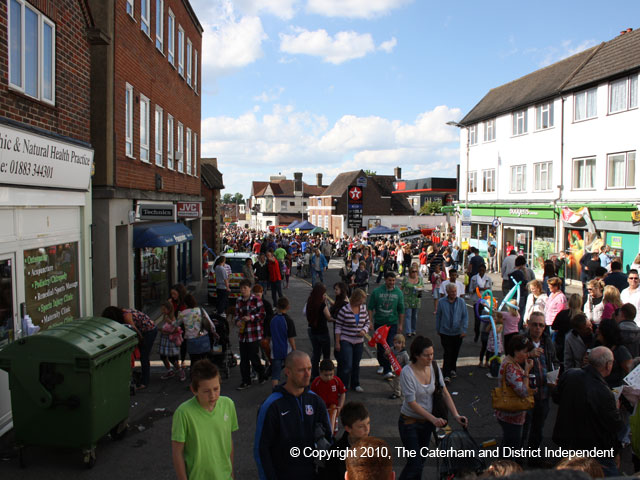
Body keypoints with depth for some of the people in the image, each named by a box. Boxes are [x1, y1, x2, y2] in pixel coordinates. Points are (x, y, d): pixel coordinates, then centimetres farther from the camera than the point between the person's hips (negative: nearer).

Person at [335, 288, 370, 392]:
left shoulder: (363, 309, 2)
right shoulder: (344, 310, -13)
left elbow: (367, 323, 14)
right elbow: (338, 327, -8)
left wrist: (364, 330, -8)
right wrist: (337, 342, -7)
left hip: (359, 341, 5)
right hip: (346, 341, -5)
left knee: (356, 364, 17)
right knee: (347, 365, -9)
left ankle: (355, 384, 33)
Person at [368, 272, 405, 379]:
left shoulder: (398, 292, -2)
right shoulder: (377, 292, -7)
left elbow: (401, 310, 6)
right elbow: (370, 308, -2)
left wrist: (400, 324, 6)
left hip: (392, 323, 0)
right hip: (379, 323, 0)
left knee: (389, 347, -7)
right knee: (380, 346, 12)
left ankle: (387, 371, -3)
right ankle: (381, 365, 34)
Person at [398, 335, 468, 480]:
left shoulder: (434, 367, -8)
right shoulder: (407, 373, -25)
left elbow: (444, 392, -4)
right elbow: (412, 403, -23)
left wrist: (456, 415, -13)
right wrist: (433, 419, -28)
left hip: (427, 421, 6)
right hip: (410, 422, -5)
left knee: (421, 460, 17)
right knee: (414, 463, -3)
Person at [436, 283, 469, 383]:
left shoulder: (461, 302, -4)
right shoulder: (442, 302, -5)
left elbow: (465, 316, -1)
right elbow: (438, 316, 5)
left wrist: (464, 329, -8)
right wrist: (438, 329, 10)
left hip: (458, 333, 2)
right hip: (445, 333, -2)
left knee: (455, 353, 15)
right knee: (447, 354, -6)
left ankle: (452, 369, 36)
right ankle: (446, 375, -5)